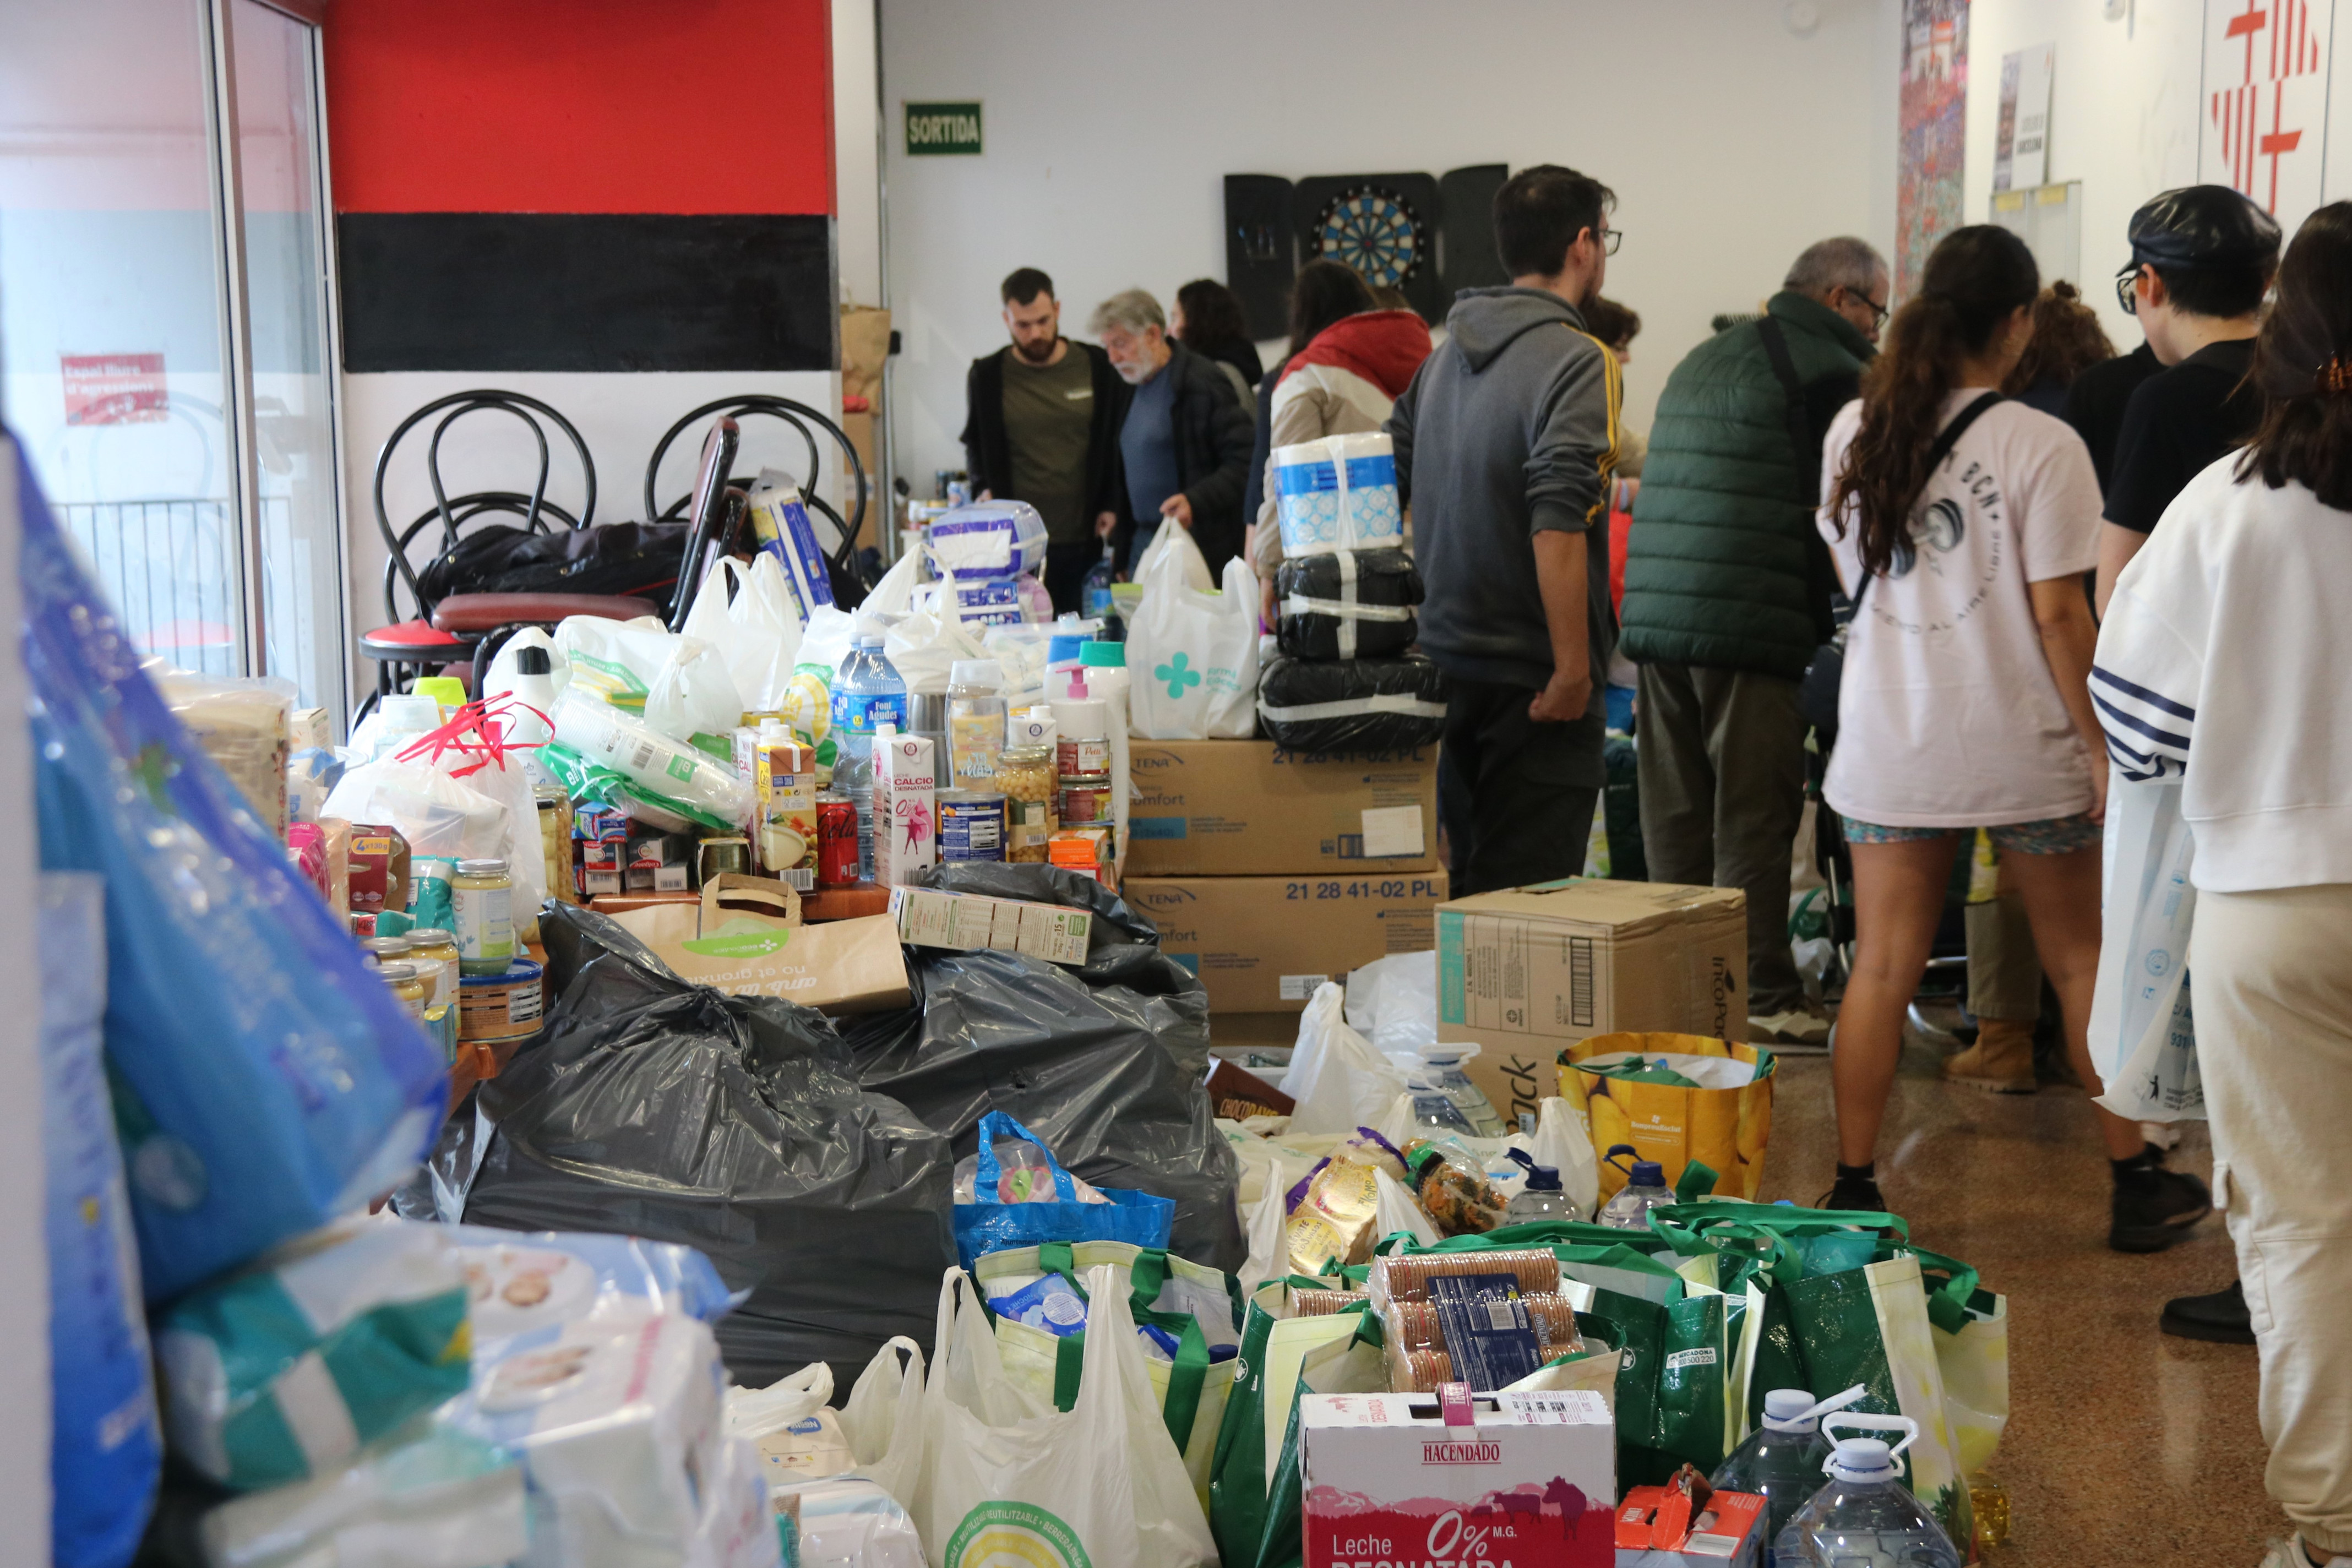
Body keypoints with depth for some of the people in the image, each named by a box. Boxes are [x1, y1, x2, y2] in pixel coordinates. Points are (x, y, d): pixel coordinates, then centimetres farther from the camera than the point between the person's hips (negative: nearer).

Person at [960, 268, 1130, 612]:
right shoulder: (986, 376, 5)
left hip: (1086, 544, 0)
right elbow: (975, 445, 18)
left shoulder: (1098, 368, 5)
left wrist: (1112, 510, 1)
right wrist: (983, 490, 0)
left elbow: (1119, 446, 11)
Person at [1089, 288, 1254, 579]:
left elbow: (1243, 462, -13)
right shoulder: (1135, 386, 17)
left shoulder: (1202, 382, -9)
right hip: (1141, 544, 8)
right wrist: (1120, 517, 14)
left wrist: (1195, 501, -24)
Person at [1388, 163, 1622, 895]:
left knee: (1465, 880, 16)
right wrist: (1573, 668, -19)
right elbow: (1557, 524, -23)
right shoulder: (1575, 360, -13)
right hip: (1529, 674, -8)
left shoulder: (1446, 355, 11)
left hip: (1445, 663, 8)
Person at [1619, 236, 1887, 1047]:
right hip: (1747, 627, -8)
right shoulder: (1825, 370, -5)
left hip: (1653, 620, 8)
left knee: (1676, 820, 11)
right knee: (1754, 822, -2)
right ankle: (1762, 1000, 1)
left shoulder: (1703, 358, 22)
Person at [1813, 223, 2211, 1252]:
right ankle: (2137, 1183, 23)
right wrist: (2100, 747, -7)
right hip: (2021, 749, -3)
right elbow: (2058, 614, -13)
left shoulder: (1855, 433, 2)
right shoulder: (2039, 445, -12)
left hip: (1890, 744, 3)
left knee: (1881, 970, 7)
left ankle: (1854, 1189, 7)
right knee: (2081, 965, 12)